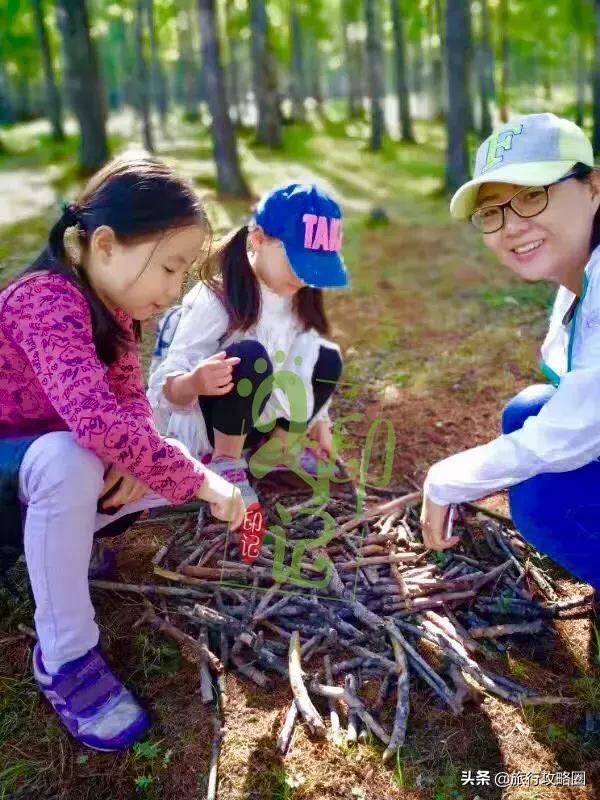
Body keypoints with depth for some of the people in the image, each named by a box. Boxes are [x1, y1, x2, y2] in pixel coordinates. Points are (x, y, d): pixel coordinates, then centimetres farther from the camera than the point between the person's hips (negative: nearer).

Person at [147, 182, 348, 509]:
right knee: (249, 358, -34)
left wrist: (318, 421, 11)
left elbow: (299, 367, 14)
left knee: (326, 358, -12)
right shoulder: (215, 299, -24)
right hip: (197, 420, -7)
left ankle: (276, 451, 1)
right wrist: (195, 383, -50)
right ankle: (226, 461, -17)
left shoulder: (301, 300, -2)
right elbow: (169, 389, -28)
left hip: (255, 419, 7)